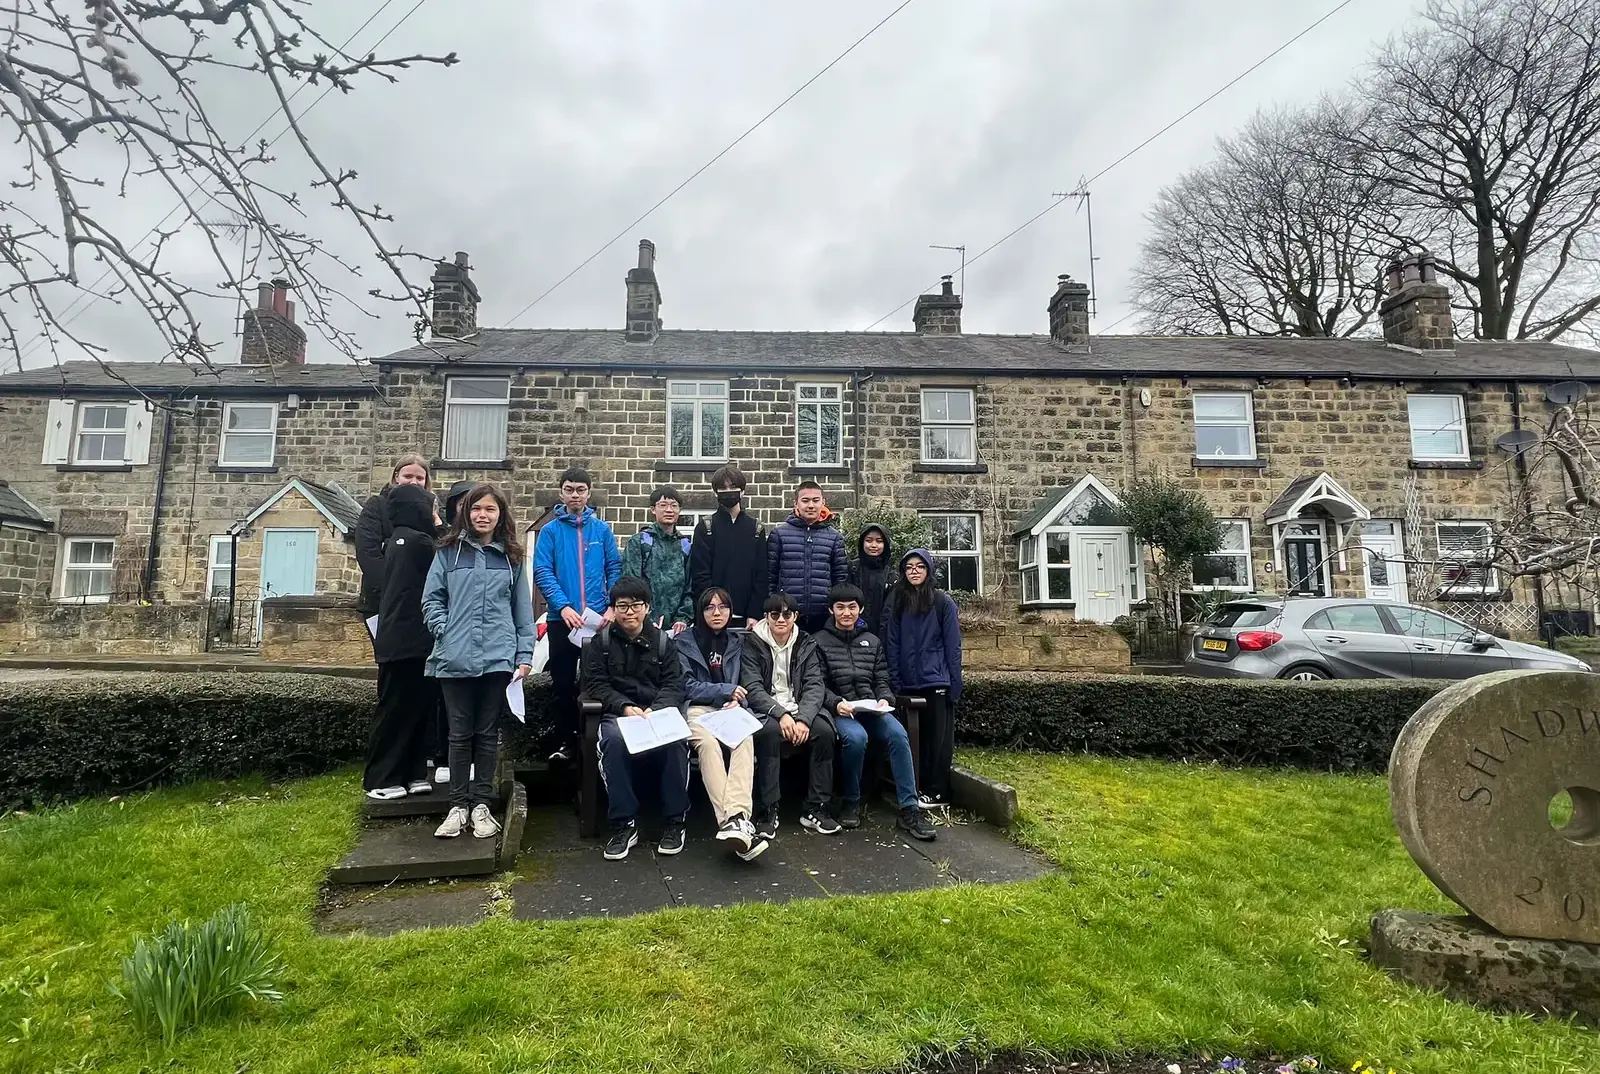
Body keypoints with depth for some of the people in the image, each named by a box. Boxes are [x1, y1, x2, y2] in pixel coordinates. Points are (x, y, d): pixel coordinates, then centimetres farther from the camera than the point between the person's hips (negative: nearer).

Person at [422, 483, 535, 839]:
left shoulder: (511, 557, 9)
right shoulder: (449, 552, 6)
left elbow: (522, 609, 8)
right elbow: (432, 598, 5)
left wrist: (525, 655, 2)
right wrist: (444, 631, -9)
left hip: (498, 658, 1)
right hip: (455, 658, 0)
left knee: (487, 733, 8)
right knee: (460, 733, 7)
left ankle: (482, 804, 17)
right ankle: (458, 805, 16)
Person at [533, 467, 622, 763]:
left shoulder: (602, 529, 6)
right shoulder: (550, 530, 1)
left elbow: (615, 569, 4)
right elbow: (542, 572, -6)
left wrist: (613, 606, -9)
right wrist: (563, 606, -19)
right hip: (561, 618, -1)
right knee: (563, 684, 7)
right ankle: (564, 742, 19)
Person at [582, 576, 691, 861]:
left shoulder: (662, 640, 11)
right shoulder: (601, 640, 9)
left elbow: (675, 685, 4)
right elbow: (595, 684, 1)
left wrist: (655, 710, -17)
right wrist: (625, 706, -16)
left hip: (659, 712, 1)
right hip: (617, 713, 0)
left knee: (676, 740, -32)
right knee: (614, 740, -36)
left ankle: (674, 820, -14)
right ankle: (624, 824, -22)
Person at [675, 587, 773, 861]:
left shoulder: (738, 642, 20)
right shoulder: (683, 642, 9)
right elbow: (686, 686, 0)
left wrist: (736, 700, -7)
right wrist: (725, 690, -7)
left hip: (730, 708, 2)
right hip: (697, 709, -2)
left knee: (745, 739, -34)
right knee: (708, 743, -37)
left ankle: (737, 819, -49)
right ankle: (738, 821, -47)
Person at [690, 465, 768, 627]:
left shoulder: (757, 529, 9)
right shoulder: (705, 528, 4)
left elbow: (761, 576, 4)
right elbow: (700, 574, -3)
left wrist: (755, 614, -4)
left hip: (745, 618, 2)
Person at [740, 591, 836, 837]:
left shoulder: (806, 644, 8)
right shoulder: (753, 644, 0)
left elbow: (815, 685, -1)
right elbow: (752, 688, -10)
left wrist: (804, 718, -20)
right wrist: (780, 714, -25)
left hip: (800, 709, 3)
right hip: (766, 711, -3)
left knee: (825, 731, -26)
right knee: (770, 732, -35)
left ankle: (816, 808, -13)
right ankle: (768, 810, -24)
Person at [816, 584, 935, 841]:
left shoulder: (872, 641, 21)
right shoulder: (820, 642, 10)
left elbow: (882, 680, 17)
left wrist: (884, 699, -5)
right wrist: (837, 703, -17)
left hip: (872, 708, 3)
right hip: (839, 710, -3)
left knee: (898, 735, -29)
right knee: (856, 737, -36)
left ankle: (908, 810, -23)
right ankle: (850, 802, -12)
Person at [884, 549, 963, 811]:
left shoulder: (943, 602, -2)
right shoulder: (897, 603, 7)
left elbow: (953, 645, -4)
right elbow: (892, 645, 5)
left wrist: (955, 684, -8)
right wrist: (895, 682, -1)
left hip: (937, 682, -3)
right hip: (908, 683, 3)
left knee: (938, 738, 4)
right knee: (915, 737, 9)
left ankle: (938, 792, 11)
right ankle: (917, 788, 19)